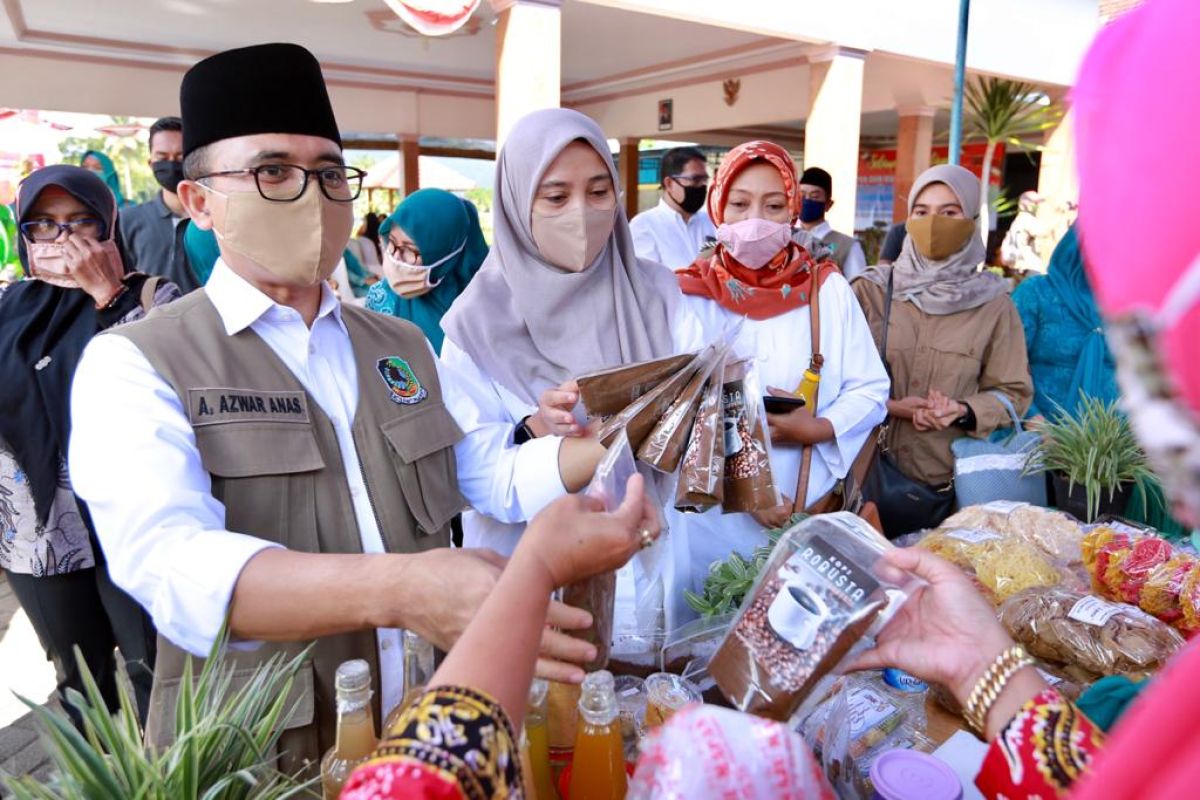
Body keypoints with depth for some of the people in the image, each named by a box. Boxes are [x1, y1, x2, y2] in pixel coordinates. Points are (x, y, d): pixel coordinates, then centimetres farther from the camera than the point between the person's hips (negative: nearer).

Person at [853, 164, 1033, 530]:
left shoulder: (994, 304, 0)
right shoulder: (871, 290, -1)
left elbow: (1013, 392, 4)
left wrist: (964, 413, -14)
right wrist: (889, 406, -16)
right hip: (874, 464, 0)